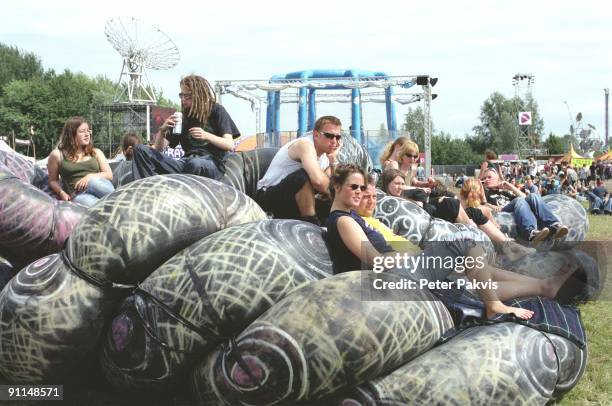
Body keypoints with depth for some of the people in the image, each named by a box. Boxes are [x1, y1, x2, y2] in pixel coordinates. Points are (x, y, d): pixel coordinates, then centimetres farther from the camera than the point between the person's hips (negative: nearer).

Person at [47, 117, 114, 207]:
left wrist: (90, 176, -7)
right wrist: (61, 193, -1)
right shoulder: (57, 155, 12)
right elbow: (53, 180, 20)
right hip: (78, 194, -2)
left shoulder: (96, 152, 19)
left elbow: (109, 175, 12)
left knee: (93, 181, -36)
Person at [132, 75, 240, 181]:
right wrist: (163, 130, -4)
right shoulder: (183, 116, 20)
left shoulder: (216, 111, 9)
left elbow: (230, 145, -2)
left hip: (213, 163, -5)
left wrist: (206, 136, -18)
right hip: (187, 161, 5)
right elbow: (159, 148, 18)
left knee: (195, 164, -43)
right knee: (140, 150, -11)